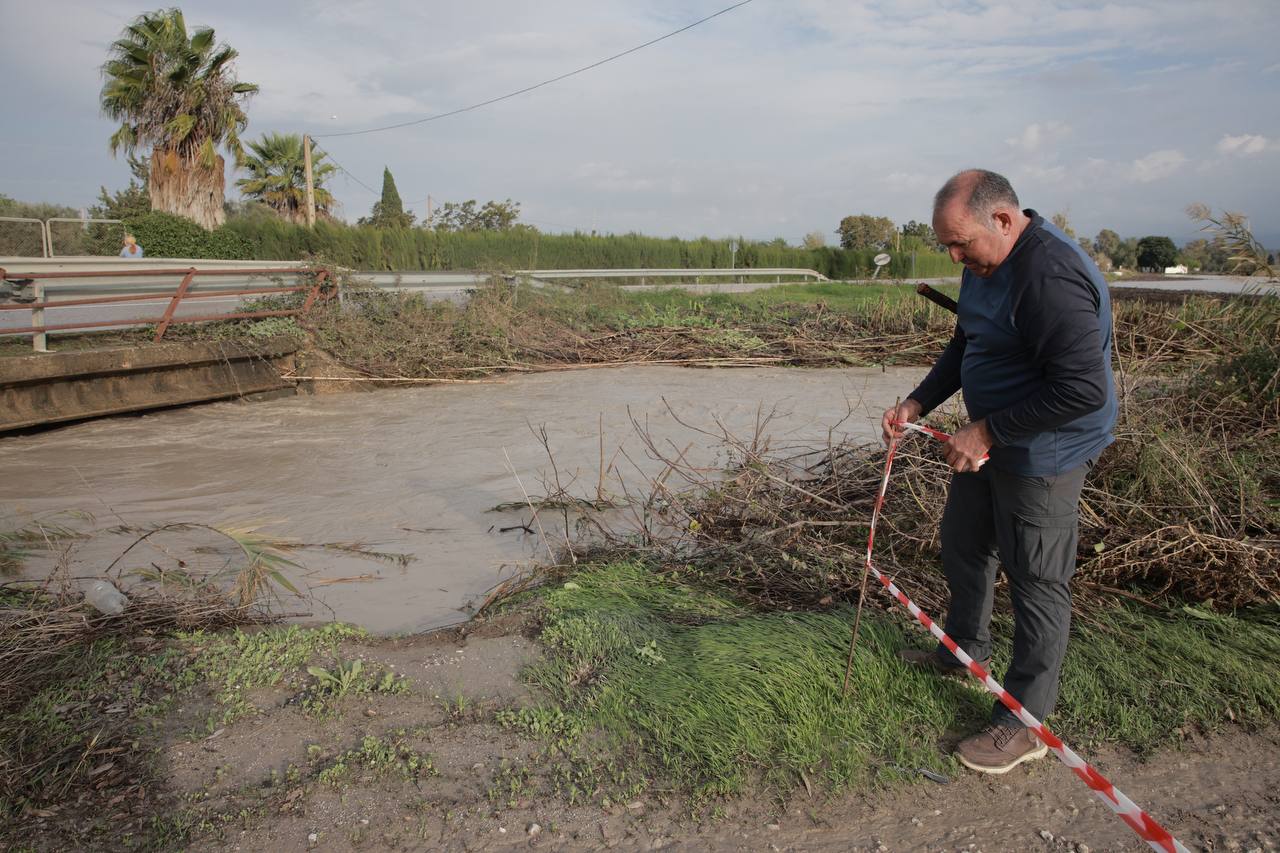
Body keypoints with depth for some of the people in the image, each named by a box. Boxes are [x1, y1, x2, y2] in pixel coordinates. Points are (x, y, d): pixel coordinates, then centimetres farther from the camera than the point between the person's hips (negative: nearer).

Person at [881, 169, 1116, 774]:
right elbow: (964, 348, 16)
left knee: (1037, 581, 1)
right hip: (992, 440, 10)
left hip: (1044, 454, -10)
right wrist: (916, 404, 5)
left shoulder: (1052, 279, -29)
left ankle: (1026, 725, 16)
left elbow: (1083, 390, -31)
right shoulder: (985, 264, 4)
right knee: (963, 543, 22)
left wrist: (988, 431, -25)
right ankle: (965, 651, 45)